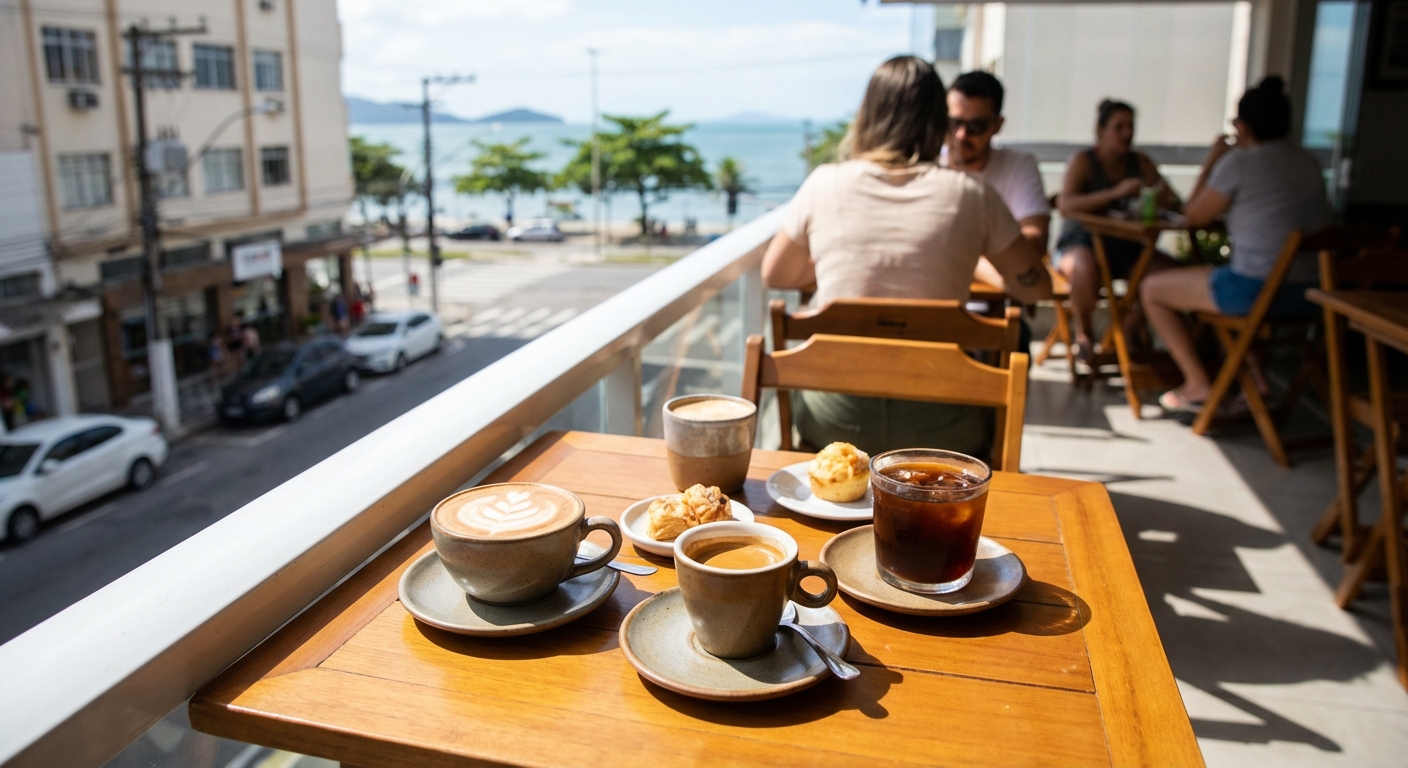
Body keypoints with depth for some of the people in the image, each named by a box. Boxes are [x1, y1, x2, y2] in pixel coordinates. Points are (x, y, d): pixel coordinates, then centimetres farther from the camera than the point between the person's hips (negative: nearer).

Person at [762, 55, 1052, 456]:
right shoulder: (969, 194, -5)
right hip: (936, 428, -1)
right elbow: (1035, 287, 7)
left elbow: (774, 274, 12)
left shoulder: (824, 183, -3)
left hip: (832, 423, 1)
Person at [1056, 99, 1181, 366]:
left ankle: (1127, 330, 3)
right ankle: (1083, 334, -9)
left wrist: (1162, 198, -21)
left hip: (1124, 246, 5)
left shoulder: (1140, 162, 9)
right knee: (1086, 268, -39)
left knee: (1167, 269, -22)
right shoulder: (1082, 161, -6)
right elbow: (1066, 205, -22)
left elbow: (1174, 201, 4)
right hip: (1082, 242, -5)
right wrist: (1115, 192, -30)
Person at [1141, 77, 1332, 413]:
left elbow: (1195, 216, 1)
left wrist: (1211, 160, 11)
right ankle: (1251, 372, 29)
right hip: (1307, 293, 8)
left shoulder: (1239, 161, -9)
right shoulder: (1311, 163, 11)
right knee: (1212, 279, 36)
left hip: (1255, 289, -8)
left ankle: (1198, 384, 7)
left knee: (1152, 289, 10)